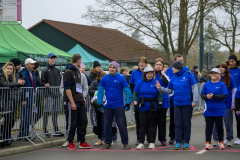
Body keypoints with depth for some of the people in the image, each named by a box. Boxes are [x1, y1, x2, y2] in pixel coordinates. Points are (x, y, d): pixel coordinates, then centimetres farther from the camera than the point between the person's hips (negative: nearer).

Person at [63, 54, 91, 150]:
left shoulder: (78, 72, 17)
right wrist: (72, 102, -18)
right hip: (72, 101, -8)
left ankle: (82, 142, 15)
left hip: (80, 101, 8)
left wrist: (83, 98, 17)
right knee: (72, 123, -2)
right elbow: (67, 89, -15)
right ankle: (70, 143, 8)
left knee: (83, 121, 8)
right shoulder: (68, 72, -10)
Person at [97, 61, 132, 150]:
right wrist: (100, 103, 1)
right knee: (107, 125, 7)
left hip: (119, 106, -3)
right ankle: (107, 143, 18)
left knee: (122, 125, -2)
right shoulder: (104, 79, 3)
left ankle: (125, 143, 7)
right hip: (108, 106, 3)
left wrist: (128, 103, -6)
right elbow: (100, 91, 6)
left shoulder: (121, 78, -3)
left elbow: (127, 91, -2)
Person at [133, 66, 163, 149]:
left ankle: (152, 142, 10)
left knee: (152, 125, 4)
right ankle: (141, 143, 5)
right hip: (142, 107, 1)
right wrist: (135, 102, -3)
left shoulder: (155, 82, 1)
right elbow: (135, 93, 7)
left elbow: (159, 94, 3)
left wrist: (160, 103, -6)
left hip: (153, 107, -1)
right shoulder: (140, 82, 4)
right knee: (142, 125, 1)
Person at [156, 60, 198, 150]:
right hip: (177, 104, 4)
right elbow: (169, 90, 13)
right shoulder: (173, 78, 8)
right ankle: (178, 142, 7)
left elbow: (194, 88, -5)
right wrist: (160, 88, -3)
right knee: (178, 124, 3)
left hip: (187, 103, -4)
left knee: (187, 123, 4)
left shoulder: (188, 75, -5)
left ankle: (186, 142, 12)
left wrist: (194, 100, -11)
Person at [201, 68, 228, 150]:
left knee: (219, 126, 7)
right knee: (208, 126, 3)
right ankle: (208, 143, 5)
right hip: (208, 109, 2)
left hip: (219, 109, -2)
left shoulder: (222, 85, -2)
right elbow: (202, 95, 7)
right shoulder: (207, 84, 8)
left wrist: (213, 96, -22)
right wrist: (206, 96, -15)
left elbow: (223, 96, -10)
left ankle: (221, 142, 20)